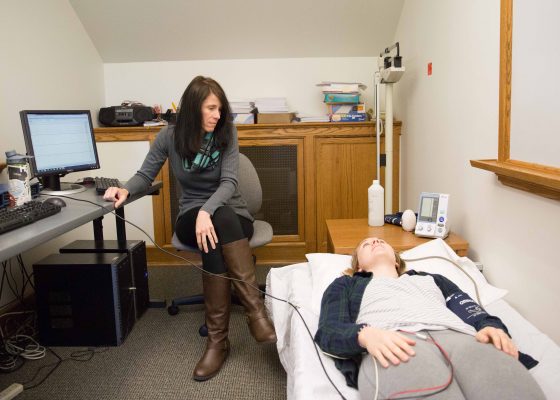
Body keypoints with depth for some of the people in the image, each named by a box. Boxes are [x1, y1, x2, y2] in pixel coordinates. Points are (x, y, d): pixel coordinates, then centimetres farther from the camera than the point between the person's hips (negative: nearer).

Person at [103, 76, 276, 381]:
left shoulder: (226, 133, -7)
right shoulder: (169, 136, -4)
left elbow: (229, 182, -17)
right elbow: (146, 175, 6)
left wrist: (207, 211, -37)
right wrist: (126, 189, -18)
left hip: (232, 214, 0)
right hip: (191, 215, 0)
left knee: (214, 241, -37)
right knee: (212, 239, -37)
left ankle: (217, 340, -34)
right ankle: (256, 309, -33)